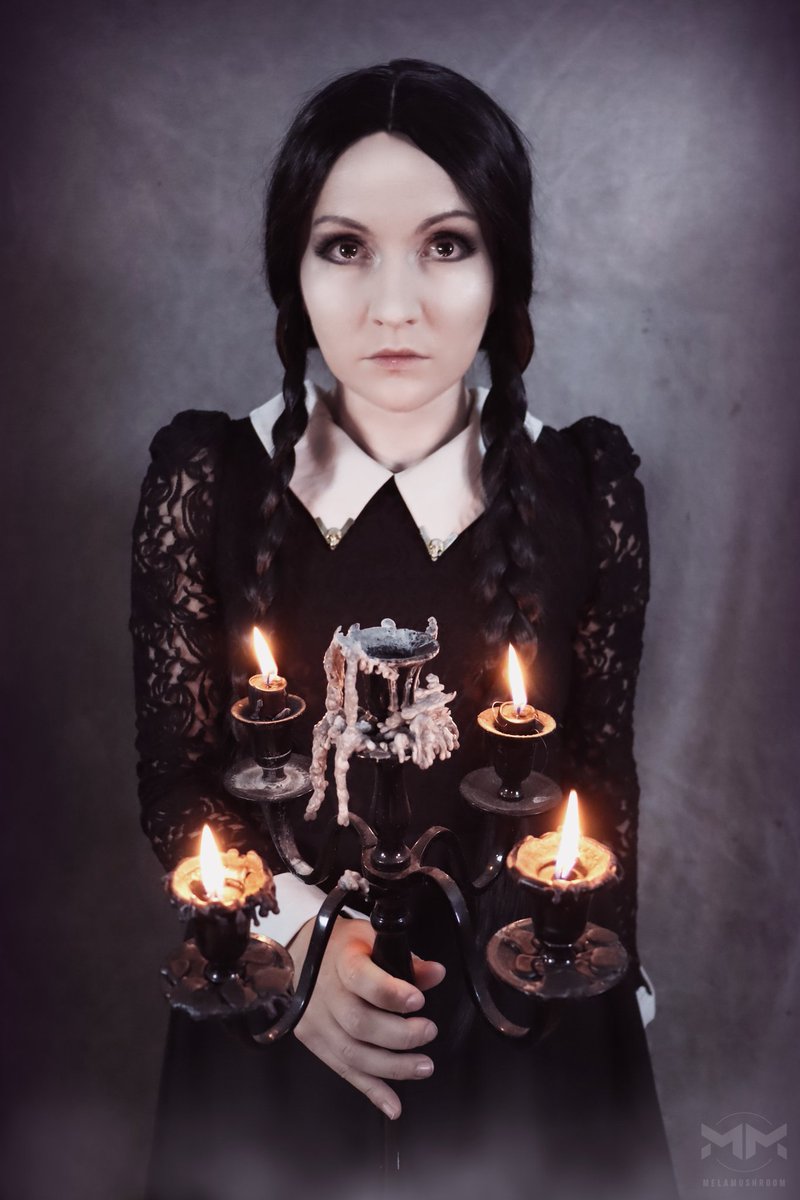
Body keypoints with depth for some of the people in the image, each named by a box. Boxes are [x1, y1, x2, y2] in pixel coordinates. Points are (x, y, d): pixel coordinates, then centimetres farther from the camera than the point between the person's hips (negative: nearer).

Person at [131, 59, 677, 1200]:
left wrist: (610, 995, -3)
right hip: (276, 1019, 1)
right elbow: (175, 776, -9)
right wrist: (291, 931, -23)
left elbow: (601, 771, -5)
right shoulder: (207, 476, -13)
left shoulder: (586, 483, -13)